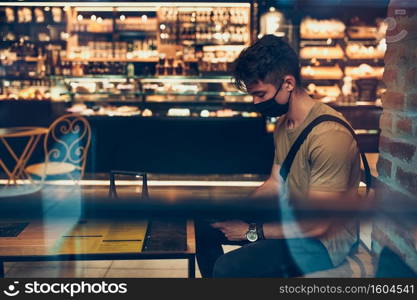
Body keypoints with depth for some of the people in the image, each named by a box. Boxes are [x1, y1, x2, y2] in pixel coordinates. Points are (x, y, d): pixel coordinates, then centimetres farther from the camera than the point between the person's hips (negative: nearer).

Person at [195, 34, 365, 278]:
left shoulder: (329, 134, -27)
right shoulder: (284, 123, 4)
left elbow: (318, 224, -26)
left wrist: (252, 231, -19)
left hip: (324, 240, -9)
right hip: (291, 220, 9)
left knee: (227, 268, -27)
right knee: (206, 223, 11)